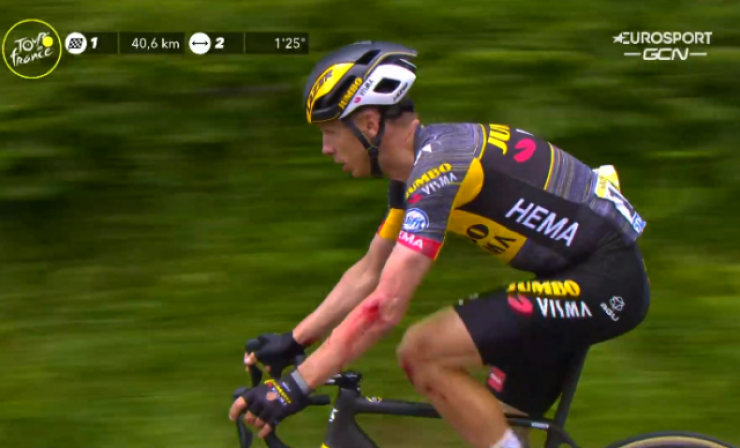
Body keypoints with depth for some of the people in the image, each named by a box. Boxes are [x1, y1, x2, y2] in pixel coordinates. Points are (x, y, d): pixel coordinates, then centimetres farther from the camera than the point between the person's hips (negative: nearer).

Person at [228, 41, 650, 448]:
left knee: (421, 353, -16)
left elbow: (384, 307, -26)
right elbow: (368, 274, 22)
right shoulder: (418, 166, 10)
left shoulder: (438, 164, -21)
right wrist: (293, 341, 20)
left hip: (602, 281, -10)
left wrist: (295, 387, -24)